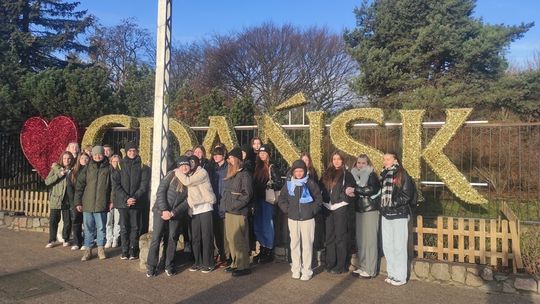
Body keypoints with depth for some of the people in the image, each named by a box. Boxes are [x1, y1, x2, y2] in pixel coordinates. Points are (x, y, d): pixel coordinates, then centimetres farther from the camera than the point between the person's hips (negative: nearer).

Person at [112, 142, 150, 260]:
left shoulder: (142, 167, 5)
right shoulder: (120, 166, 7)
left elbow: (144, 185, -1)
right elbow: (116, 184, 0)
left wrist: (135, 198, -14)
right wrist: (126, 198, -11)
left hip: (137, 201, -1)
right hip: (122, 201, 1)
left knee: (135, 227, 2)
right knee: (124, 227, 4)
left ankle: (133, 251, 9)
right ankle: (125, 251, 11)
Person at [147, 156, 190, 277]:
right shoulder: (171, 175, -3)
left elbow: (187, 201, -3)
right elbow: (160, 192, -7)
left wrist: (173, 213, -12)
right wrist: (164, 210, -14)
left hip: (177, 215, 2)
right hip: (161, 211, -2)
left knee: (172, 239, 5)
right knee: (156, 238, -3)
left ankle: (169, 266, 19)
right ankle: (151, 267, 8)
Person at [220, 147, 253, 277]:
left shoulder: (244, 175, -8)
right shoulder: (229, 175, 17)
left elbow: (247, 195, -14)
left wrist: (234, 205, -17)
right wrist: (224, 206, 11)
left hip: (239, 213, -8)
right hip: (228, 212, 8)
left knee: (238, 239, -6)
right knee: (231, 238, 11)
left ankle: (243, 266, 3)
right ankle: (235, 263, 23)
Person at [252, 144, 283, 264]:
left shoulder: (272, 168, -8)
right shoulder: (257, 167, 10)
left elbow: (279, 183, -11)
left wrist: (272, 184, -29)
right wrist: (253, 199, 7)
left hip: (267, 200, -7)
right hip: (258, 200, 7)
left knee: (267, 225, 0)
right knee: (257, 226, 12)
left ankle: (269, 252, 12)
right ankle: (262, 250, 25)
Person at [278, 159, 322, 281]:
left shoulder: (311, 183, -3)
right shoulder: (289, 183, 4)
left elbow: (319, 198, 2)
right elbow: (281, 199, 12)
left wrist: (313, 210, -5)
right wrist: (287, 209, 2)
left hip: (307, 219, -2)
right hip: (293, 219, 3)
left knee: (307, 245, -1)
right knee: (294, 244, 8)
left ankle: (307, 271, 8)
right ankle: (295, 270, 18)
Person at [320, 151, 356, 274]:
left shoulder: (346, 174, -1)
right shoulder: (327, 173, 11)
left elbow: (352, 190, -7)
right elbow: (322, 188, 13)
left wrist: (347, 194, -26)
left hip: (340, 208, -4)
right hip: (328, 208, 5)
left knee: (340, 236, 0)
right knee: (329, 237, 10)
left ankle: (341, 265, 9)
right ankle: (330, 264, 19)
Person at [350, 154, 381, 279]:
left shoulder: (371, 175, -6)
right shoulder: (355, 175, 12)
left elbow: (371, 189, -22)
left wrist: (355, 189, -19)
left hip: (370, 211, -6)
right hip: (358, 210, 6)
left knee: (370, 240, -4)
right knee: (360, 240, 9)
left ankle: (370, 270, 3)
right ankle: (362, 267, 20)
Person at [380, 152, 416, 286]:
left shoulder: (402, 175, -9)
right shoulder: (384, 175, 11)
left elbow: (407, 195, -12)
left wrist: (394, 202, -20)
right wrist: (382, 206, 7)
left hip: (399, 215, -7)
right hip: (385, 215, 7)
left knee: (399, 247, 0)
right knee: (387, 246, 11)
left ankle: (400, 277, 12)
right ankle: (392, 274, 25)